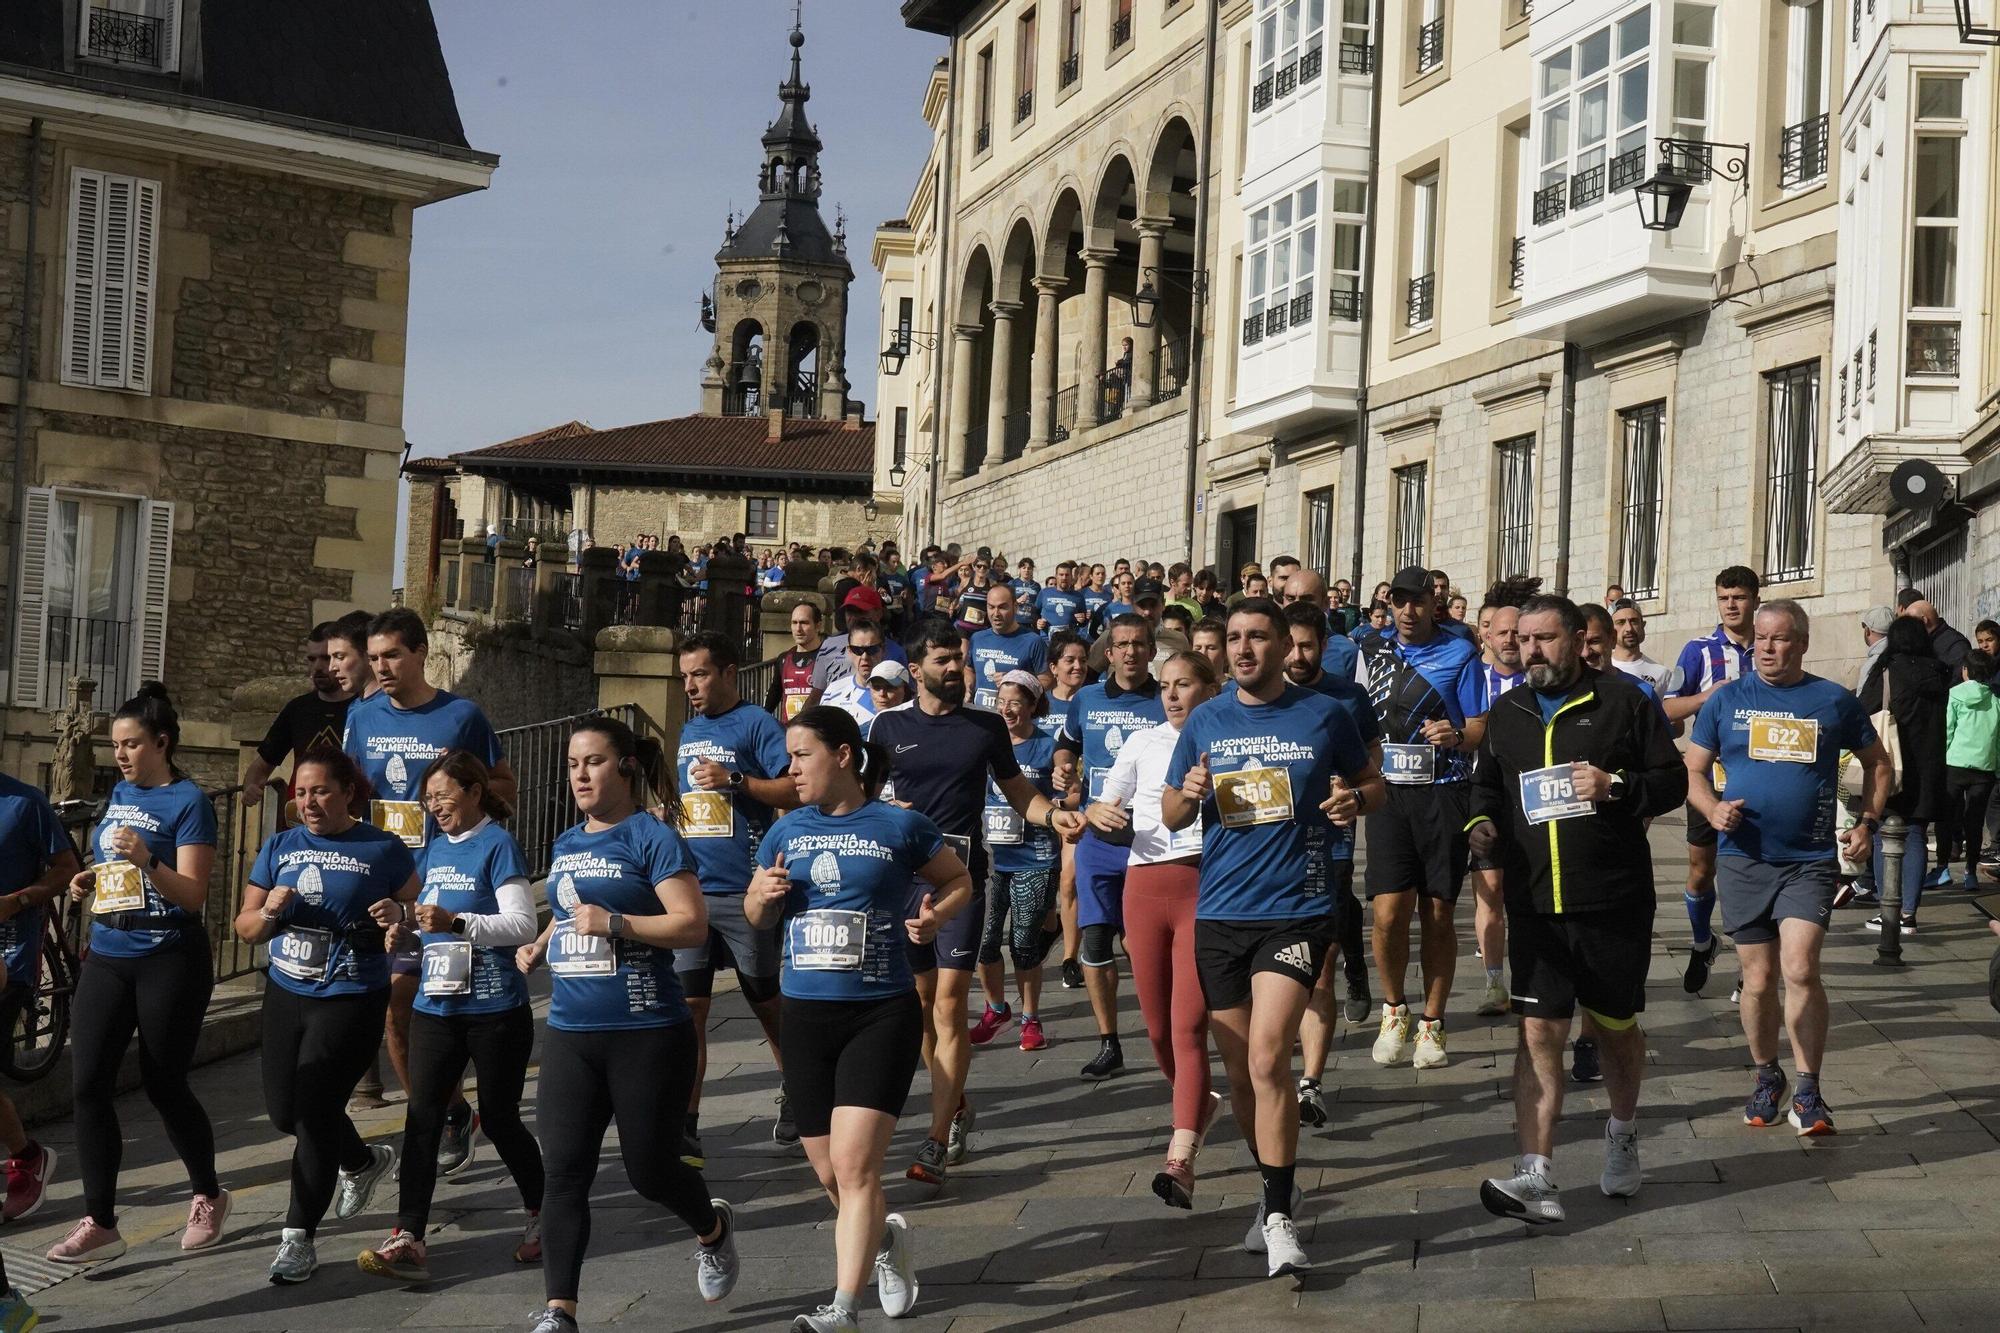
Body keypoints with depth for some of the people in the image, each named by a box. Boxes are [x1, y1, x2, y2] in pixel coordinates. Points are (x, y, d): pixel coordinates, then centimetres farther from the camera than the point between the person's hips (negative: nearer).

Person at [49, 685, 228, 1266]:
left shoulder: (188, 802, -9)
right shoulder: (120, 794, 12)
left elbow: (193, 895, -15)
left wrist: (147, 861, -30)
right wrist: (90, 880, 7)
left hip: (169, 961, -6)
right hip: (107, 957, 6)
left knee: (164, 1085, 2)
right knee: (88, 1086, -3)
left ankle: (209, 1197, 24)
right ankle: (99, 1223, 1)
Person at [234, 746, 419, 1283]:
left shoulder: (383, 850, -5)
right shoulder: (280, 848, 7)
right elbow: (246, 929, 9)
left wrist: (397, 914, -20)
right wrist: (269, 912, -13)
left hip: (350, 1000, -5)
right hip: (286, 995, 6)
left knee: (313, 1109, -10)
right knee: (284, 1108, 13)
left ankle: (298, 1238, 1)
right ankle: (363, 1161, 42)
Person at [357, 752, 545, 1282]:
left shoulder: (498, 845, -9)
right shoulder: (433, 848, 12)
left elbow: (522, 924, -18)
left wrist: (455, 923, -28)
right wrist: (405, 927, 1)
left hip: (495, 1006, -6)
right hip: (436, 1005, 6)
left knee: (499, 1118, 4)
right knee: (422, 1116, -5)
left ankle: (541, 1215, 27)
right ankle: (408, 1239, -9)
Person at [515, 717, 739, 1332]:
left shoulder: (652, 836, -8)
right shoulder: (566, 845, 14)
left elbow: (693, 925, -14)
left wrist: (615, 923, -23)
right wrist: (539, 946, 11)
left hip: (647, 1034, -6)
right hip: (571, 1033, 6)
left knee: (650, 1172, 5)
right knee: (564, 1173, -3)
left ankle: (713, 1228, 37)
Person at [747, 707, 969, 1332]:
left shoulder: (899, 826, -5)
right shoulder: (786, 832, 6)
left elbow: (958, 880, 9)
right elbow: (757, 915, 18)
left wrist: (935, 915, -12)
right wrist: (765, 895, -6)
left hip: (881, 1014, -5)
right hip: (805, 1015, 5)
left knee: (855, 1163, -16)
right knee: (829, 1173, 11)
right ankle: (886, 1238, 42)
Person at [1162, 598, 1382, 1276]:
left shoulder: (1324, 715, 0)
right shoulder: (1205, 720, 7)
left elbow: (1372, 782, 13)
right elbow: (1170, 814, 13)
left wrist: (1355, 799, -10)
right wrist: (1190, 794, -10)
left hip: (1296, 910, -4)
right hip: (1220, 913, 4)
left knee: (1268, 1058, -18)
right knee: (1240, 1072, 11)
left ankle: (1279, 1218, -10)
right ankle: (1277, 1188, 32)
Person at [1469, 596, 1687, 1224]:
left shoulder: (1622, 700, -2)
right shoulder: (1506, 713, 12)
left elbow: (1673, 781, -1)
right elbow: (1487, 786, 23)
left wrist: (1617, 787, -19)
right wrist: (1482, 822, 2)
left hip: (1615, 903, -2)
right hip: (1535, 905, 2)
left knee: (1613, 1027, 13)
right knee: (1538, 1033, -6)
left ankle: (1623, 1132, 40)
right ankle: (1536, 1177, -10)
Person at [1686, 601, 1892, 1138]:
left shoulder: (1833, 701, 3)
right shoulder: (1726, 700, 4)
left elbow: (1877, 760, 16)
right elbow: (1693, 770, 8)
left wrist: (1868, 822, 4)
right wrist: (1712, 809, -12)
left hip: (1809, 861, -1)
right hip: (1744, 860, 2)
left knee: (1800, 970, -16)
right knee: (1758, 981, 8)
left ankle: (1808, 1093, -6)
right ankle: (1767, 1078, 28)